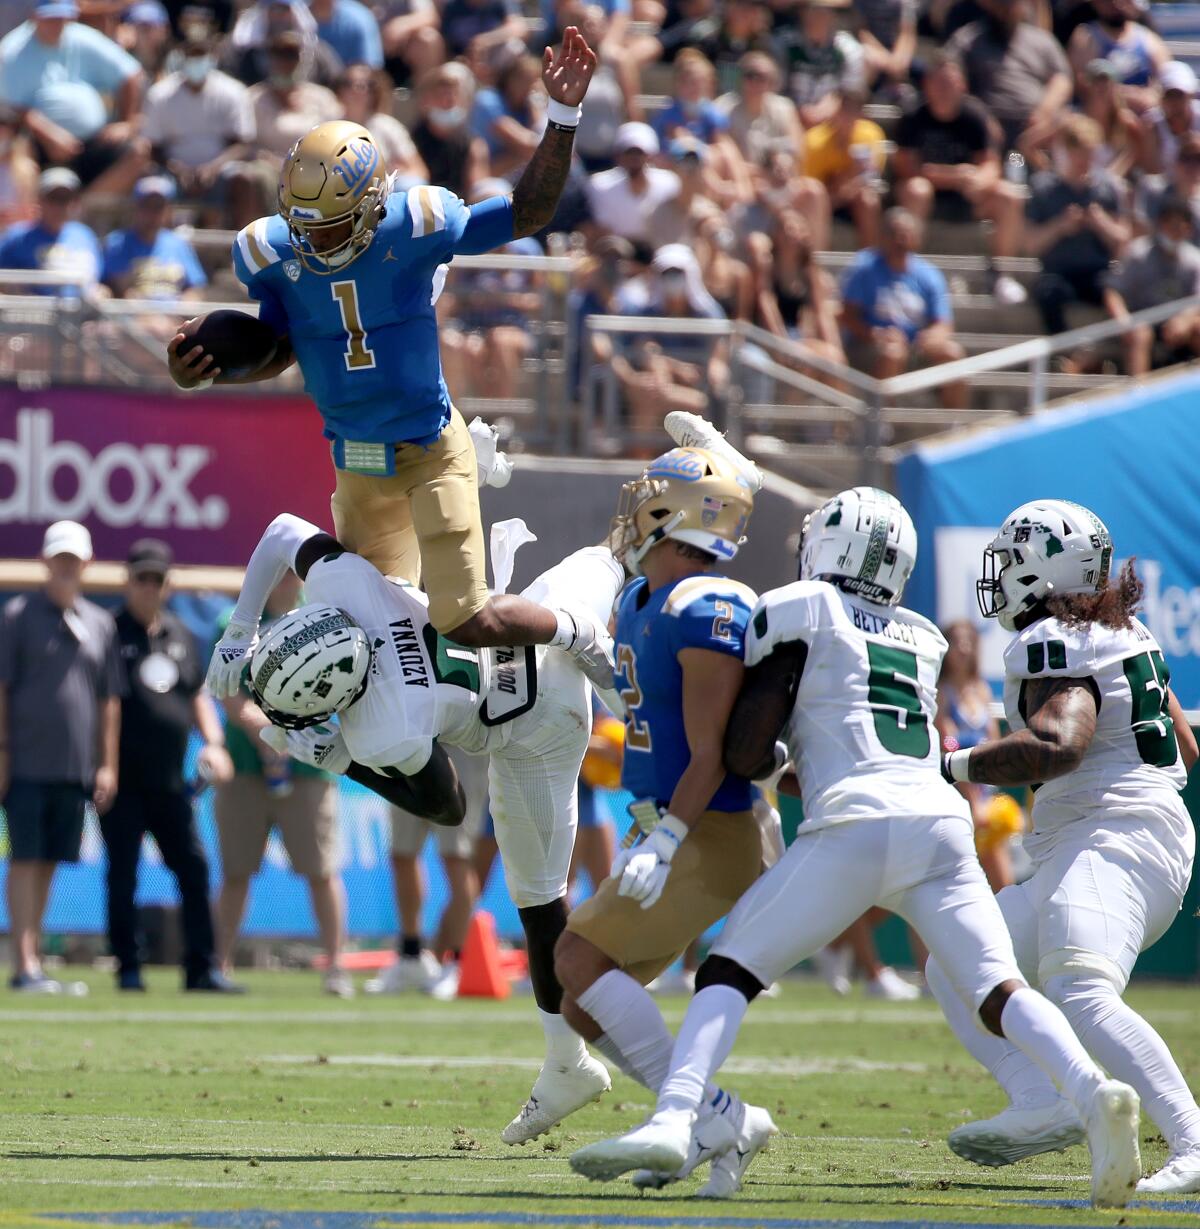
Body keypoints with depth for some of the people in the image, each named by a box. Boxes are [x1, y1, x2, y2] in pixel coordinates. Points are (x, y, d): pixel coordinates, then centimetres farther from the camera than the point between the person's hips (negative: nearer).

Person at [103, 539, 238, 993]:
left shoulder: (180, 636, 15)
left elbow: (197, 695, 24)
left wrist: (213, 742, 8)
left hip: (170, 781, 5)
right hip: (123, 782, -5)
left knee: (194, 869, 1)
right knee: (123, 874, -2)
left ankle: (201, 968, 4)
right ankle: (128, 969, 4)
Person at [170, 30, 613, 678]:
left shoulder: (415, 226, -19)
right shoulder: (271, 252, -10)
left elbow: (527, 212, -8)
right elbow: (280, 350, 4)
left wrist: (562, 115, -18)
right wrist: (201, 369, -13)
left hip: (431, 451, -4)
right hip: (355, 464, 4)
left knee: (467, 622, -5)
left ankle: (576, 632, 23)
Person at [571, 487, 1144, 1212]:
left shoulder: (801, 612, 7)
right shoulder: (921, 641, 25)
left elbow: (746, 756, 4)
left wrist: (777, 755, 23)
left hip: (856, 827, -5)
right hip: (943, 824, 5)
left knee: (731, 969, 2)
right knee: (997, 994, 0)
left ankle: (673, 1120, -16)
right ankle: (1093, 1093, -27)